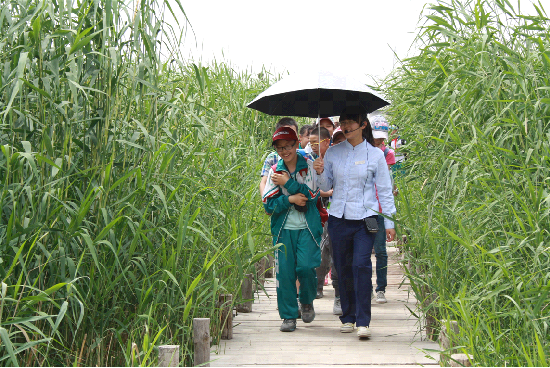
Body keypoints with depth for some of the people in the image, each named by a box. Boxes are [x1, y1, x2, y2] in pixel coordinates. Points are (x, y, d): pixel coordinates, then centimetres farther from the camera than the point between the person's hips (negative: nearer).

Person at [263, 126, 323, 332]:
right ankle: (288, 316, 8)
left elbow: (312, 194, -10)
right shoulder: (275, 171, 7)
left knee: (305, 267, -14)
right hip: (283, 229, 2)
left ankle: (307, 302, 15)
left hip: (307, 227, -2)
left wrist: (287, 183, -10)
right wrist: (290, 199, -14)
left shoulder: (309, 166, 3)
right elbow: (268, 204, 1)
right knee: (285, 271, -3)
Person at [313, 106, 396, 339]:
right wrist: (320, 173, -7)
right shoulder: (333, 153, 8)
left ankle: (363, 322, -13)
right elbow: (326, 187, 14)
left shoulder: (375, 154, 2)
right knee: (343, 268, 6)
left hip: (364, 219, -3)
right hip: (338, 218, 3)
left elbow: (385, 191, 5)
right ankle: (347, 317, 20)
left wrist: (389, 223, 2)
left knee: (361, 265, -16)